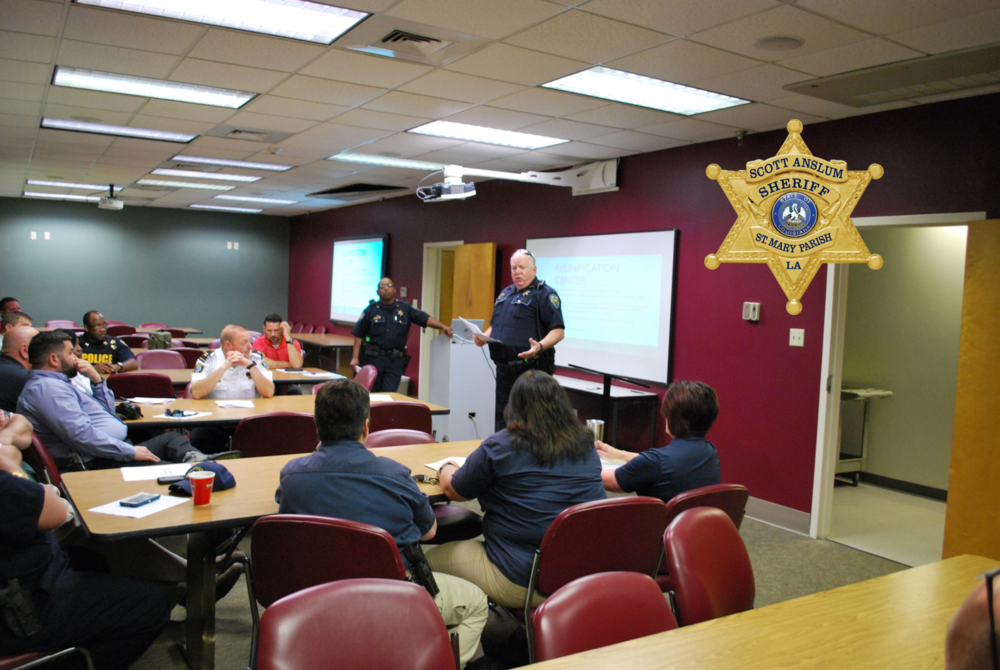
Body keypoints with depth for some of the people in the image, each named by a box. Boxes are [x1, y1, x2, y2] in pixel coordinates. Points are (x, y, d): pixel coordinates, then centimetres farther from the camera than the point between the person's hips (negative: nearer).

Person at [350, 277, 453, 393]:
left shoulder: (405, 308, 5)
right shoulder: (371, 310, 4)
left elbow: (425, 318, -4)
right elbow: (358, 334, 5)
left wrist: (443, 327, -20)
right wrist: (355, 357, -2)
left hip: (395, 361, 0)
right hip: (373, 358, 0)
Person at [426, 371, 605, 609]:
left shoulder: (498, 447, -12)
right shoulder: (586, 446, 3)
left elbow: (453, 489, 2)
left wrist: (447, 468, 25)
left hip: (518, 583, -6)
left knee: (431, 559, 12)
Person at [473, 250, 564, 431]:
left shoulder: (544, 294, -6)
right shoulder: (505, 293, 18)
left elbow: (558, 331, -13)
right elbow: (494, 325, 27)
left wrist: (541, 346, -31)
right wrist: (483, 337, 7)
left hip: (531, 368, -8)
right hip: (504, 369, 8)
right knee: (503, 420, 14)